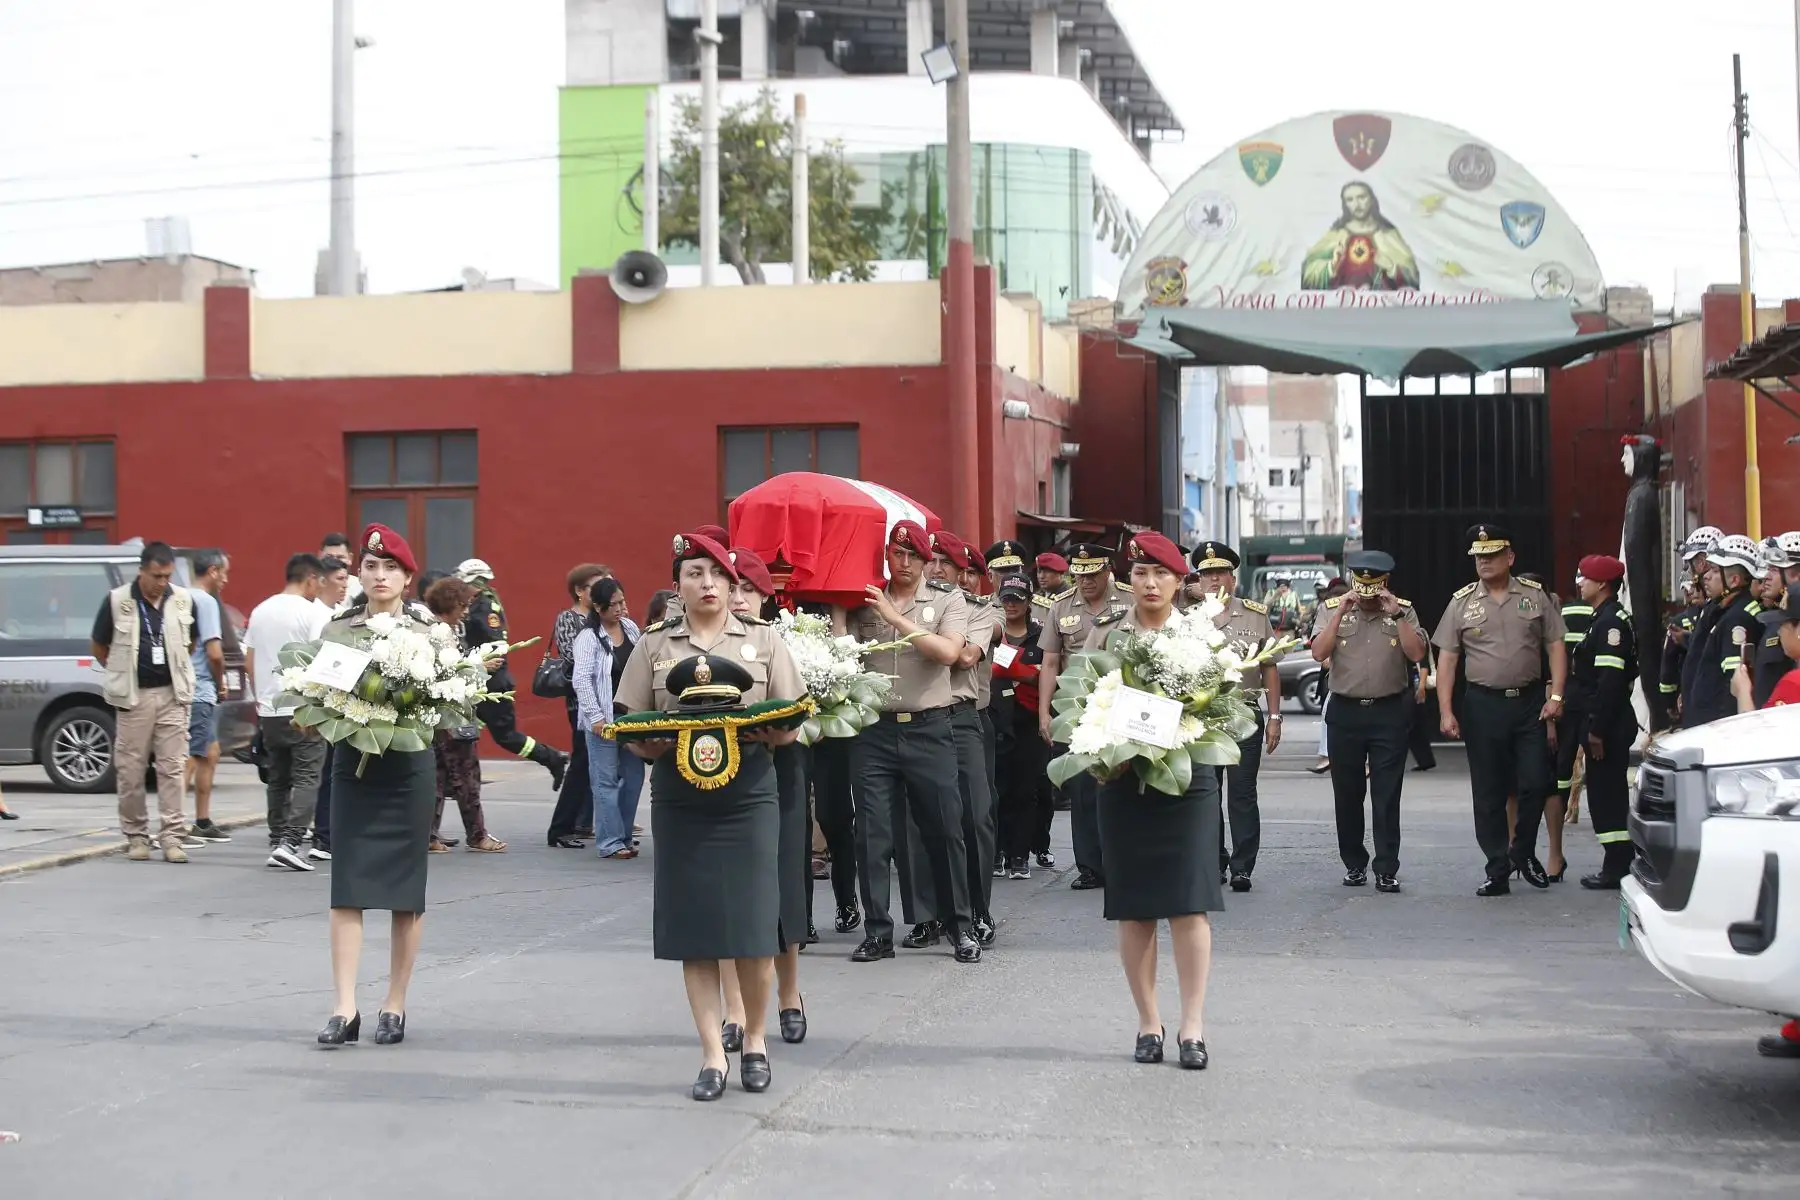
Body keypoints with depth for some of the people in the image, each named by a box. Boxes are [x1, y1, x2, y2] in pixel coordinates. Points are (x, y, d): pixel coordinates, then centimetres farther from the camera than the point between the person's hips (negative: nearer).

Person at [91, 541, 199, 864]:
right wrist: (123, 674, 7)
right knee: (130, 768, 3)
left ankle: (172, 837, -1)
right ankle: (136, 836, 13)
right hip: (133, 696, -1)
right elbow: (100, 648, 7)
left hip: (171, 694, 1)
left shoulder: (183, 601, 3)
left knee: (172, 767, -2)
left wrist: (176, 670, 11)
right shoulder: (117, 601, -4)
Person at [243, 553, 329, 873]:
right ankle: (289, 843, -15)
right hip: (302, 711, -6)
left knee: (278, 779, 14)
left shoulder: (260, 611, 11)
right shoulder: (312, 613, -9)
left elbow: (249, 663, 15)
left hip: (269, 710, 6)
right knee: (306, 778, -4)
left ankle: (277, 842, 16)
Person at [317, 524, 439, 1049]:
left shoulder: (430, 633, 2)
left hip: (410, 767, -1)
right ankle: (345, 1009, -6)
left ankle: (395, 1006, 14)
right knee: (348, 888, -4)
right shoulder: (337, 630, 6)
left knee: (406, 889, 4)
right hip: (354, 765, 1)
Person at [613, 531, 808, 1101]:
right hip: (678, 798, 1)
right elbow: (633, 733, 6)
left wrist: (756, 729, -15)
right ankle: (713, 1054, 8)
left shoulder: (763, 639, 7)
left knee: (752, 930, -3)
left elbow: (791, 727, 5)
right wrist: (663, 740, -14)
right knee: (693, 931, 0)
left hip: (748, 794, -1)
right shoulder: (654, 644, 7)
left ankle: (755, 1038, 18)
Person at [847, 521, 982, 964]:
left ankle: (959, 927, 15)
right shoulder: (865, 602, 8)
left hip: (928, 728, -1)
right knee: (873, 833, 1)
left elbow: (948, 652, -12)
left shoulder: (947, 600, 4)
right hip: (874, 729, 1)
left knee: (944, 828, 3)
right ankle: (877, 932, 8)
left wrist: (896, 618, -13)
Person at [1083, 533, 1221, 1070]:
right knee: (1134, 907, 5)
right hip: (1123, 780, 1)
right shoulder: (1104, 631, 6)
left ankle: (1192, 1025, -1)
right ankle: (1148, 1022, 15)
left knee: (1189, 901, -6)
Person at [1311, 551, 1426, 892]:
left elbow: (1417, 654, -10)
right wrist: (1341, 614, -15)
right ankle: (1354, 863, 21)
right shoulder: (1333, 609, 4)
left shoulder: (1403, 611, 3)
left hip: (1390, 712, -1)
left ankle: (1386, 869, 2)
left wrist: (1396, 614, -16)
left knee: (1387, 795, -1)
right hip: (1345, 711, 2)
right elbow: (1319, 653, -9)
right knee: (1347, 793, 9)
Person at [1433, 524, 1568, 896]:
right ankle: (1498, 870, 10)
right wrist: (1446, 712, -5)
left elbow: (1556, 646, 5)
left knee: (1535, 783, -2)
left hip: (1530, 701, 0)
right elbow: (1447, 659, 3)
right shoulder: (1462, 602, 4)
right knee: (1488, 794, 3)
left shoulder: (1534, 596, 5)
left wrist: (1556, 696, -5)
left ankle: (1523, 852, 22)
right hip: (1483, 704, 0)